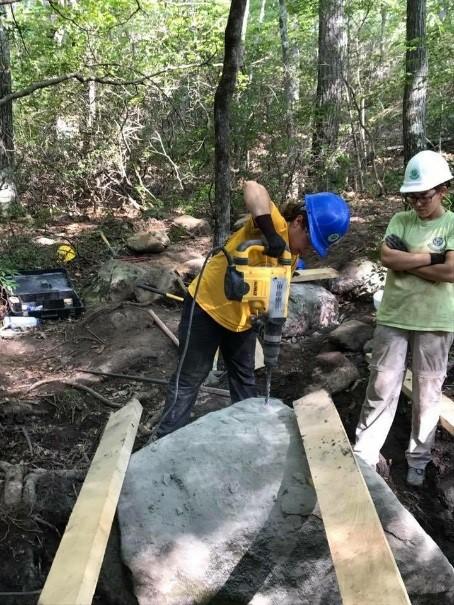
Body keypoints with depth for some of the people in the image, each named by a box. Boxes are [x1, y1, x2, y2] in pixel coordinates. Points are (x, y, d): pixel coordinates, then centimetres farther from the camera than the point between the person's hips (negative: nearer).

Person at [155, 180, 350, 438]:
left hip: (243, 318, 8)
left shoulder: (293, 254, -1)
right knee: (190, 377, 1)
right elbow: (252, 188, -45)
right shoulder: (276, 225, -27)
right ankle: (167, 440, 14)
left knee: (244, 377, 18)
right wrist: (270, 233, -54)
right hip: (208, 306, -8)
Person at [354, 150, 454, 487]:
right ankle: (364, 455, 17)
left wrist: (405, 261, -12)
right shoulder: (401, 221, 4)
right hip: (393, 318, 2)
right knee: (381, 388, 6)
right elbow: (387, 257, -12)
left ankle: (418, 460, 27)